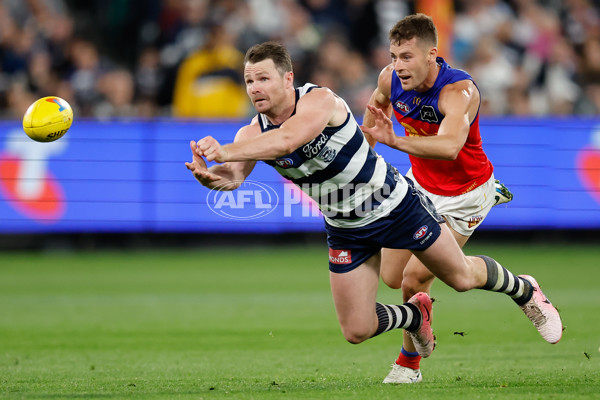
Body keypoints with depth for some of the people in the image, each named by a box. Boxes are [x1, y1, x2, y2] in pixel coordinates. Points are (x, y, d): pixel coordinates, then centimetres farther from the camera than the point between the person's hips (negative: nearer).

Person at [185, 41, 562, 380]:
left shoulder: (320, 100, -30)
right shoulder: (253, 132, -15)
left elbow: (286, 140, -49)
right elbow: (234, 176, -32)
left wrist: (225, 152, -59)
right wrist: (213, 176, -56)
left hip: (396, 204, -5)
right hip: (346, 229, 5)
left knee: (462, 277, 10)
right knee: (356, 330, 2)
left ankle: (524, 289, 42)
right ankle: (416, 315, 34)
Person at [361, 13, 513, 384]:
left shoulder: (459, 92, -36)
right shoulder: (391, 79, -17)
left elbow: (450, 146, -57)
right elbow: (378, 105, 11)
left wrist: (395, 140, -66)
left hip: (463, 196, -6)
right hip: (420, 185, 7)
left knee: (414, 279, -12)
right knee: (392, 277, 12)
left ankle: (409, 363, 16)